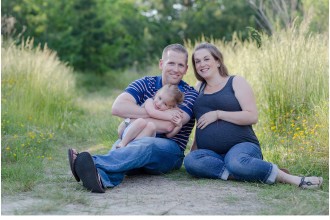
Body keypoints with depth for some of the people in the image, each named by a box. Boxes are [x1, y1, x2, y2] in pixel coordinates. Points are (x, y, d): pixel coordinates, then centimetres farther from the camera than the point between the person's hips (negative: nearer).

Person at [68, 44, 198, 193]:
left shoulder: (189, 94, 2)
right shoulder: (145, 84, 10)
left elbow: (168, 126, -17)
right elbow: (117, 107, -9)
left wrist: (133, 116, -7)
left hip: (170, 153, -3)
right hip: (137, 142, 3)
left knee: (147, 145, -37)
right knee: (120, 146, -32)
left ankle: (94, 163, -61)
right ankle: (102, 178, -66)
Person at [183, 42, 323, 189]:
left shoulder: (236, 82, 5)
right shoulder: (199, 88, 19)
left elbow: (252, 117, -7)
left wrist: (218, 114, -11)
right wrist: (194, 148, 13)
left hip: (242, 146, -4)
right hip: (211, 153, 4)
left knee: (235, 161, -41)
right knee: (190, 161, -32)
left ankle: (293, 179, -27)